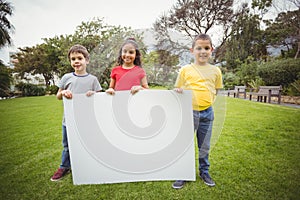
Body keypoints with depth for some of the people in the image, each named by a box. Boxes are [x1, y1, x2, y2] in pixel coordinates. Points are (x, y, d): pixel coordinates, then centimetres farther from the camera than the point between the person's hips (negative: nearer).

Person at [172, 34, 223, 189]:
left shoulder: (215, 71, 3)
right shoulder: (185, 70, -4)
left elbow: (215, 90, 14)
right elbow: (178, 89, 4)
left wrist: (208, 100, -1)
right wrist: (178, 91, -18)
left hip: (207, 113, 2)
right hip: (189, 112, -2)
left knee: (204, 146, 16)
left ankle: (204, 172, 37)